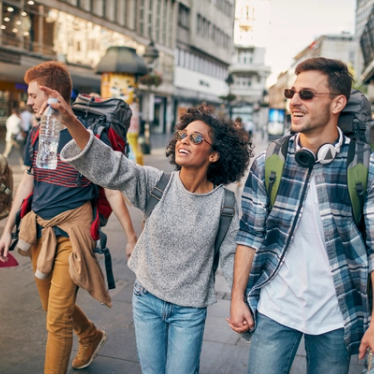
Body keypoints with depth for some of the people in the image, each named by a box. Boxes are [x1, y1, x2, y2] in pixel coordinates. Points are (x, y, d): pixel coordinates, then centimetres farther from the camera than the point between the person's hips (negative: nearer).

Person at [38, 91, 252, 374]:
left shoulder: (224, 203, -14)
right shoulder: (157, 184, -12)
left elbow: (233, 256, -7)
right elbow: (107, 165, -22)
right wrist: (70, 121, -35)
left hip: (189, 310, -2)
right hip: (147, 299, 2)